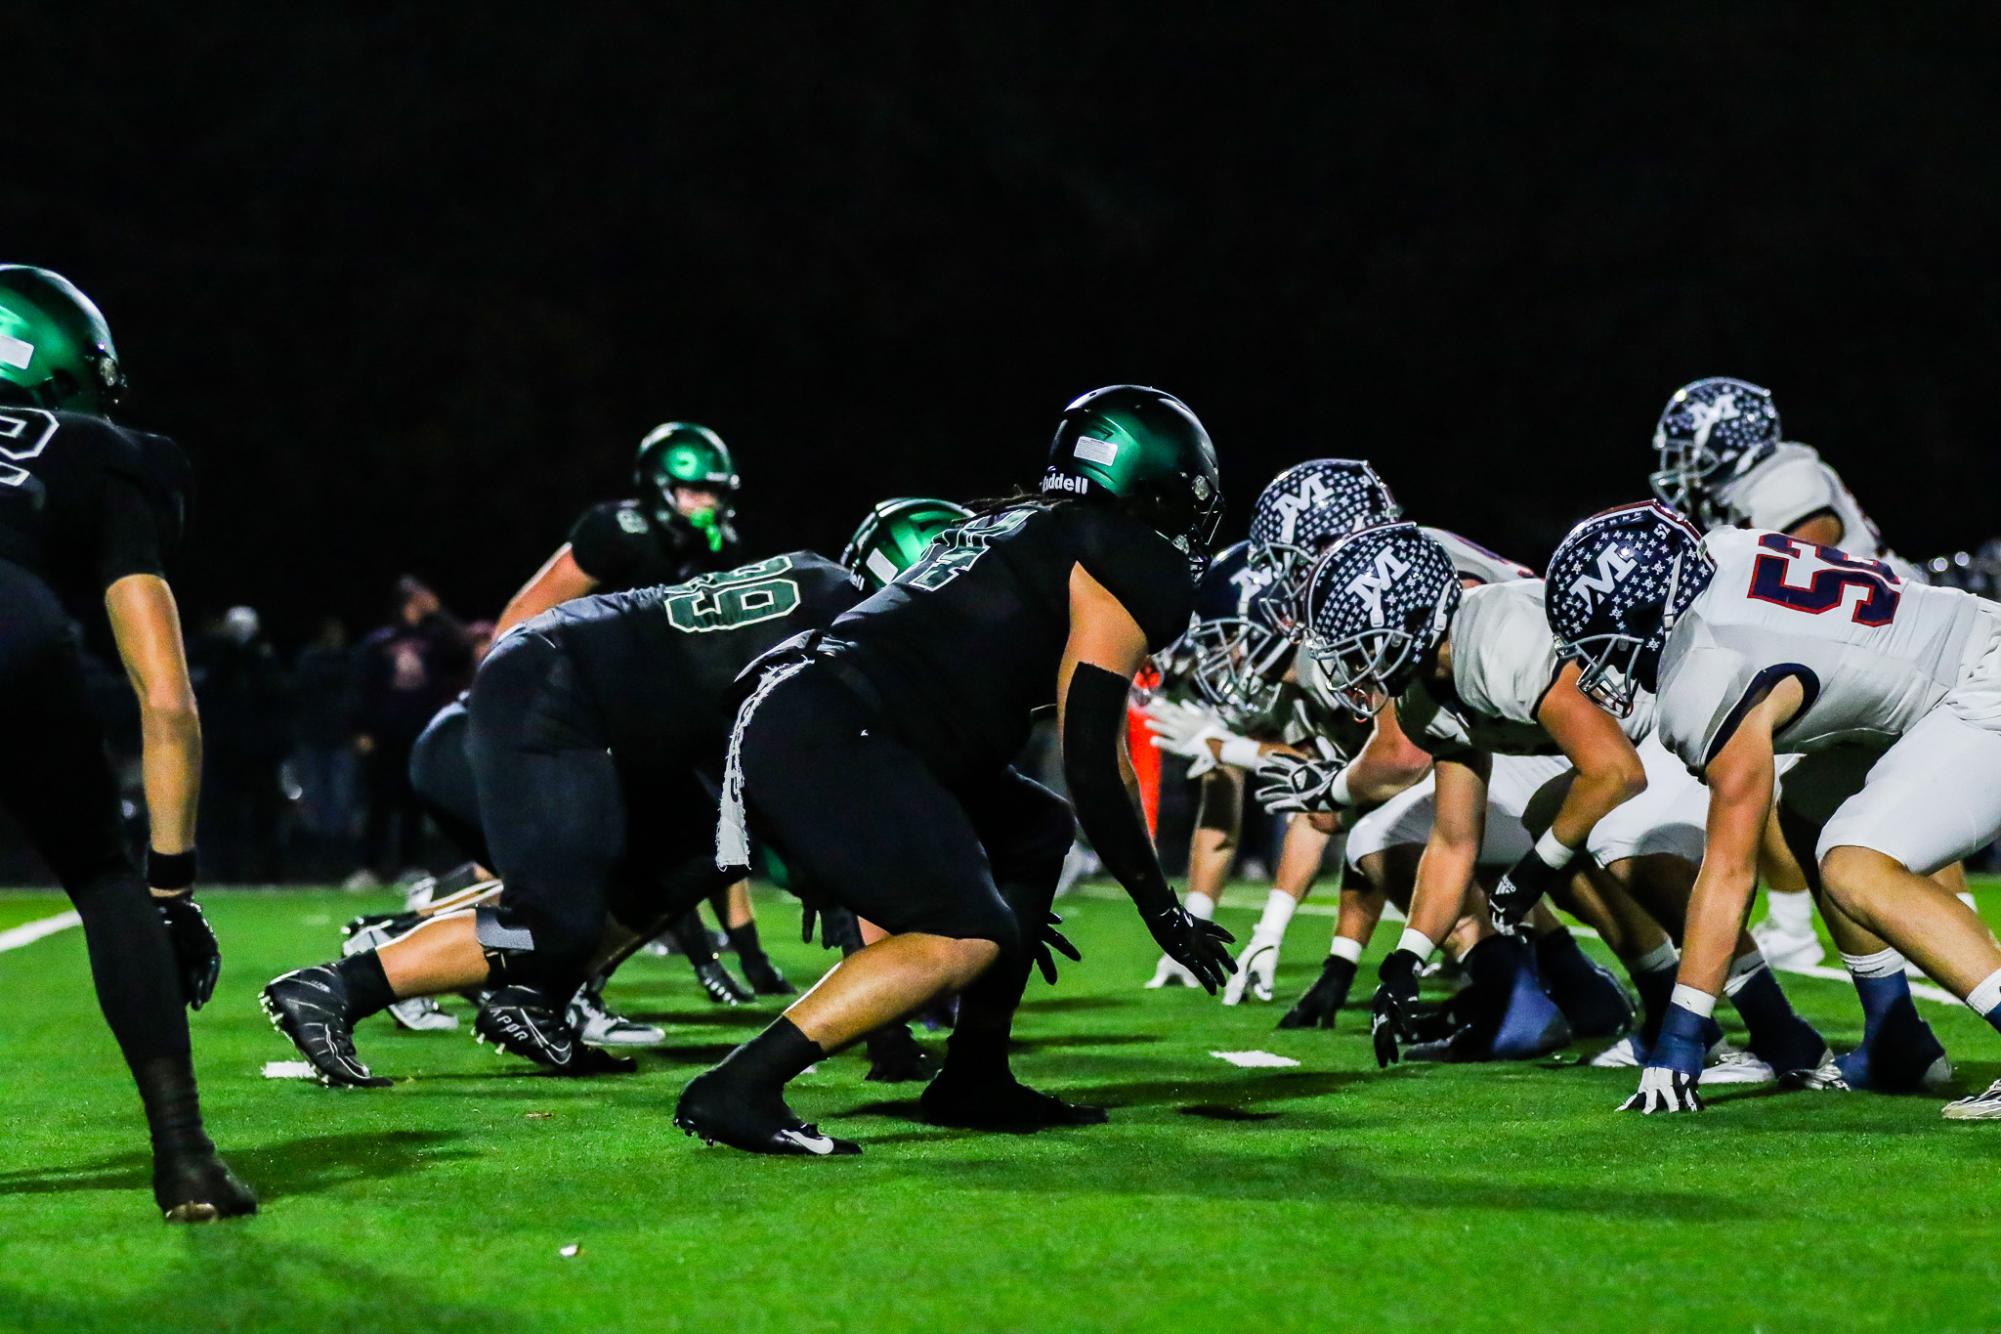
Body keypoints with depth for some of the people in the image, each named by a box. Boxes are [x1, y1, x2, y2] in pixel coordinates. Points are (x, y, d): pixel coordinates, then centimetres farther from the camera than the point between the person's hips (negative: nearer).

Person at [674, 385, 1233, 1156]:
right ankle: (738, 1090, -23)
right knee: (966, 938, -16)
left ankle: (974, 1083, 17)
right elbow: (1092, 765, -4)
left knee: (1035, 833, 21)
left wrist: (1008, 898, 40)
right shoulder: (1131, 564, 1)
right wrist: (1161, 909, 7)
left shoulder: (1013, 532, 29)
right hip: (828, 737, -10)